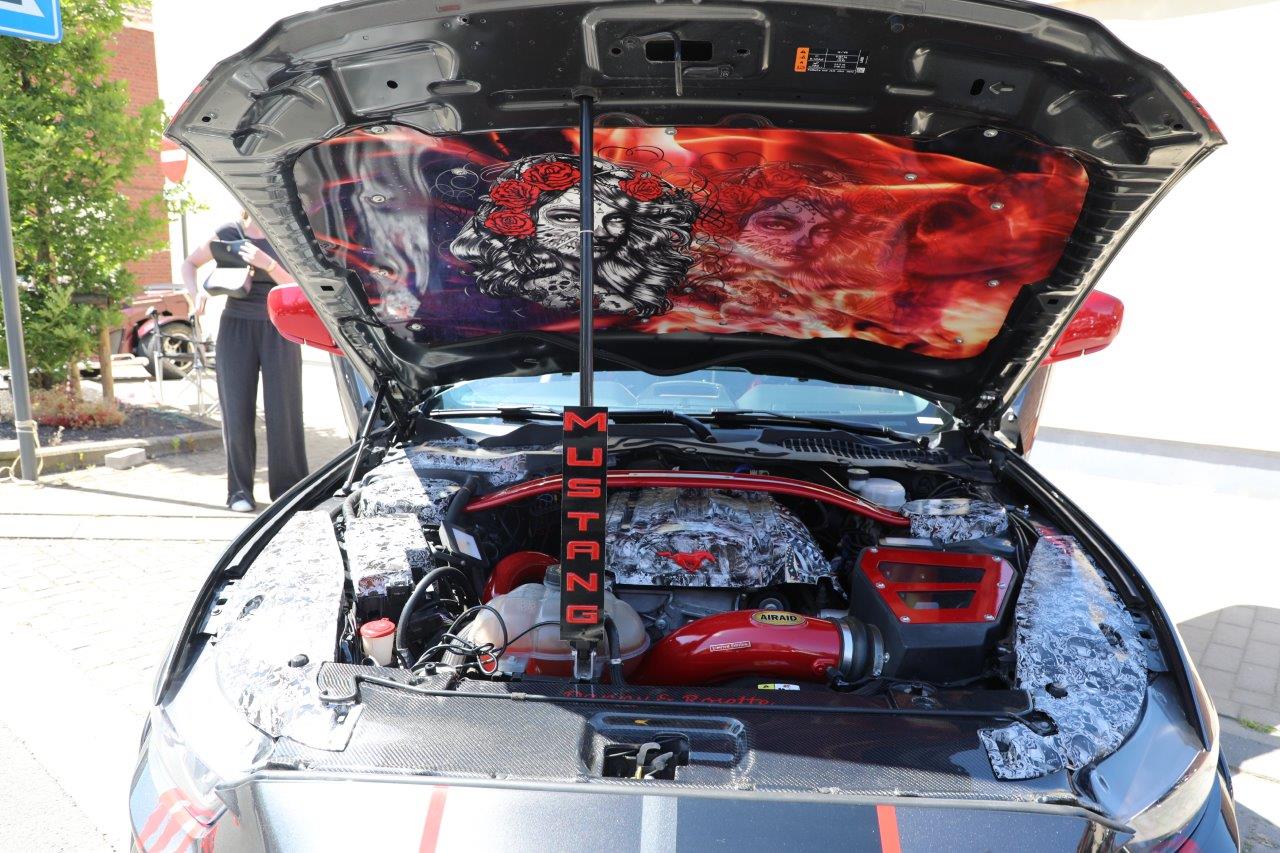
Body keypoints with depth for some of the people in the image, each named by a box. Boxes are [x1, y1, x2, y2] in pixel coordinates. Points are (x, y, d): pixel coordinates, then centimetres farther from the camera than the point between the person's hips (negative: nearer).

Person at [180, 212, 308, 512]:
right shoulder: (228, 233, 3)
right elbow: (189, 264, 14)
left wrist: (267, 263, -25)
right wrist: (196, 294, -5)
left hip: (278, 330, -1)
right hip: (237, 328, 1)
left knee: (283, 411, -5)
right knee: (237, 411, -2)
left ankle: (288, 487, 2)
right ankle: (240, 490, 4)